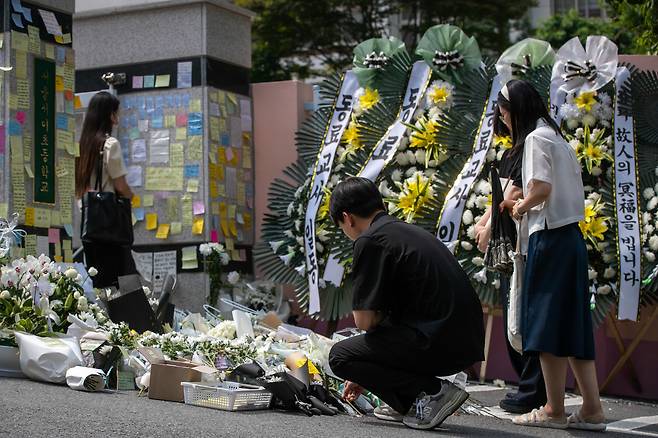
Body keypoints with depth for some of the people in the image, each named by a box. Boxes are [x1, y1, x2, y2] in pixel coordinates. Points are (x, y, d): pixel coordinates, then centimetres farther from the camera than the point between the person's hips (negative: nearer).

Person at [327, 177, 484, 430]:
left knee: (340, 355, 1)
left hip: (440, 344, -9)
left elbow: (364, 320, -11)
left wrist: (383, 316, 13)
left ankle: (433, 392, -6)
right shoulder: (410, 231, 21)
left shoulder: (370, 241, -8)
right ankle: (410, 402, 18)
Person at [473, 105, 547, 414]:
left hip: (522, 243, -10)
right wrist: (483, 224, 9)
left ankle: (532, 392, -5)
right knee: (512, 316, 13)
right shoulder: (509, 154, 19)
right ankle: (530, 387, 20)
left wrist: (490, 228, -14)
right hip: (506, 245, 10)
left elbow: (515, 194, -17)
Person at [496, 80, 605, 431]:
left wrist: (521, 206, -3)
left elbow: (542, 188, -21)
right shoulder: (556, 137, 19)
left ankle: (554, 410, 1)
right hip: (570, 237, 9)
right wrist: (524, 205, 13)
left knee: (547, 324, -3)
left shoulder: (536, 138, -9)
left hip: (550, 238, -9)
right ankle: (592, 409, 6)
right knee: (572, 326, 8)